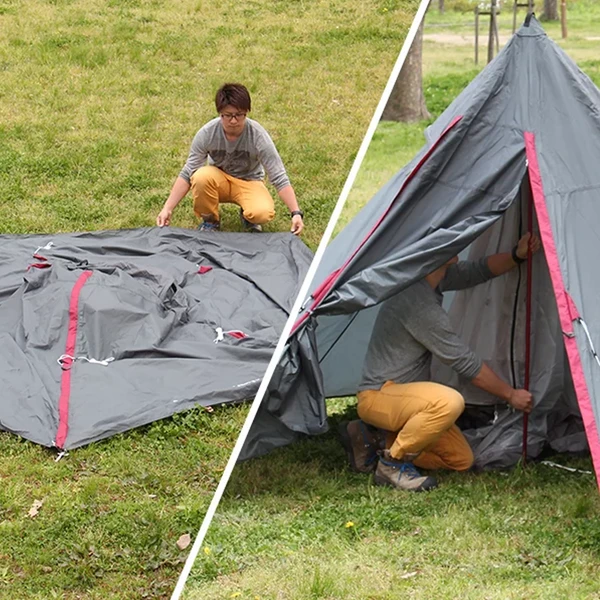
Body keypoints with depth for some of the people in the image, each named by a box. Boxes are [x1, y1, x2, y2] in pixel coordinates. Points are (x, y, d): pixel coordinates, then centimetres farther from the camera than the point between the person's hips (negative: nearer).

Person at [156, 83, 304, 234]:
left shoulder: (258, 136, -25)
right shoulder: (207, 133, -22)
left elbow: (279, 178, -23)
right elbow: (187, 174, -17)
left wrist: (296, 213, -33)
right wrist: (167, 209, -26)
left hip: (249, 182, -1)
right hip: (219, 180, 1)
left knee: (262, 213, -34)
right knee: (201, 176, -35)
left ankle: (247, 216, 5)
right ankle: (210, 220, -5)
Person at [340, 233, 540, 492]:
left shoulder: (434, 277, 2)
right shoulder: (419, 304, -26)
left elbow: (478, 272, 17)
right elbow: (465, 362, -21)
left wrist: (517, 255, -2)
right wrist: (510, 395, -11)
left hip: (404, 394, 10)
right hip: (378, 395, -10)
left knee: (461, 460, 11)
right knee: (450, 402, -36)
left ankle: (374, 437, 12)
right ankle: (392, 463, -16)